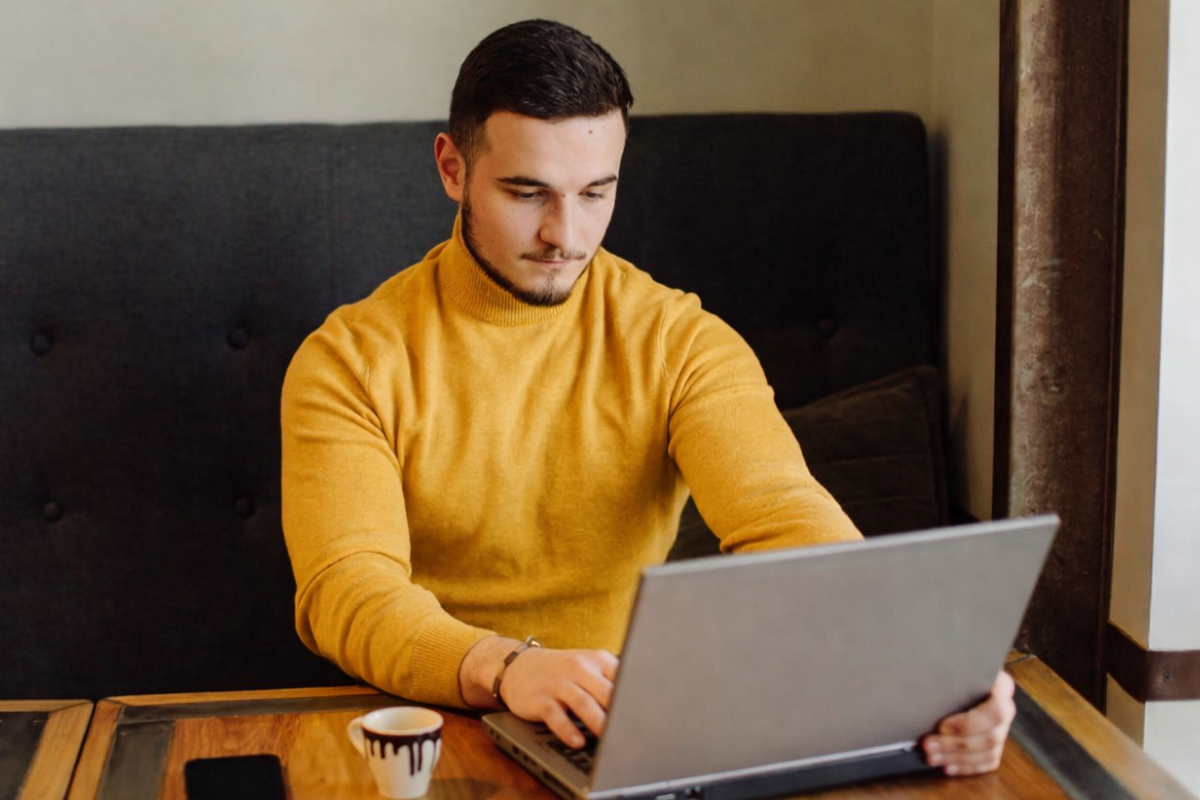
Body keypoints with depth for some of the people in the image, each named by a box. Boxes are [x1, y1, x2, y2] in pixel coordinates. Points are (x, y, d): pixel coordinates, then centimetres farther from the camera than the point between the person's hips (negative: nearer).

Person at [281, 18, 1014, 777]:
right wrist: (503, 667, -39)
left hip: (633, 731, 0)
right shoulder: (352, 362, -6)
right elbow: (347, 592, -18)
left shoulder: (682, 345, -2)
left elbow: (784, 519, -16)